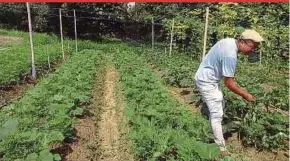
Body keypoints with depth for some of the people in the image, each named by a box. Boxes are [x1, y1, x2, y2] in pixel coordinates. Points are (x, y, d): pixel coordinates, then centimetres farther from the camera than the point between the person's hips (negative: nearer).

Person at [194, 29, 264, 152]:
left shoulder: (230, 41, -1)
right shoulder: (230, 55, -30)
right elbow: (228, 83, -23)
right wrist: (245, 95, -10)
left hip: (207, 77, 10)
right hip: (207, 81, -10)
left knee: (220, 104, 22)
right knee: (217, 114, -5)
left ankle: (211, 130, 38)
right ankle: (221, 148, 5)